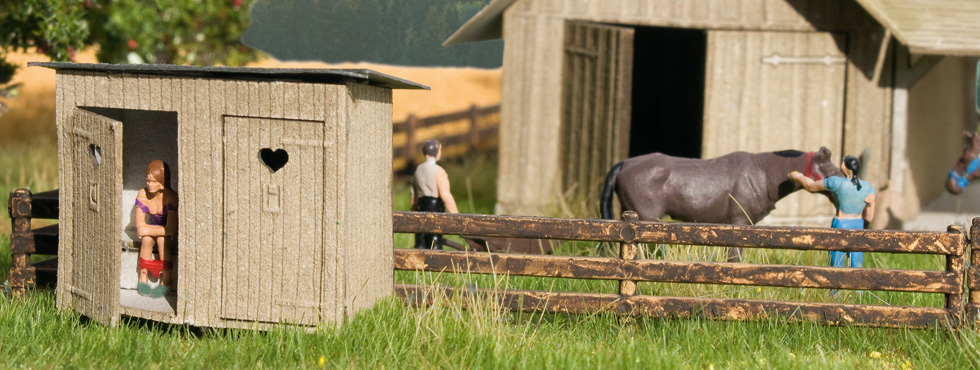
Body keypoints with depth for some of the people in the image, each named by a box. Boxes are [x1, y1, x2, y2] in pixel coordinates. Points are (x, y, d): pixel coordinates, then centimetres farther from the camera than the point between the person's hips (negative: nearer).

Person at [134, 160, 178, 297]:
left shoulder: (171, 197, -25)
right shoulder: (142, 195, -15)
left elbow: (171, 229, -26)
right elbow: (140, 225, -13)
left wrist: (148, 230, -24)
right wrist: (164, 229, -22)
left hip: (169, 236, -3)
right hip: (152, 230, 3)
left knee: (162, 239, -33)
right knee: (146, 239, -29)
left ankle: (165, 281, -25)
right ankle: (143, 278, -22)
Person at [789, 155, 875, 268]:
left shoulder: (837, 183, -17)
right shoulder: (869, 189, -6)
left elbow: (811, 186, 1)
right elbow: (869, 218, 0)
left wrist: (798, 177, 18)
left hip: (840, 226, -4)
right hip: (859, 226, 4)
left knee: (836, 267, 5)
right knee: (857, 267, 8)